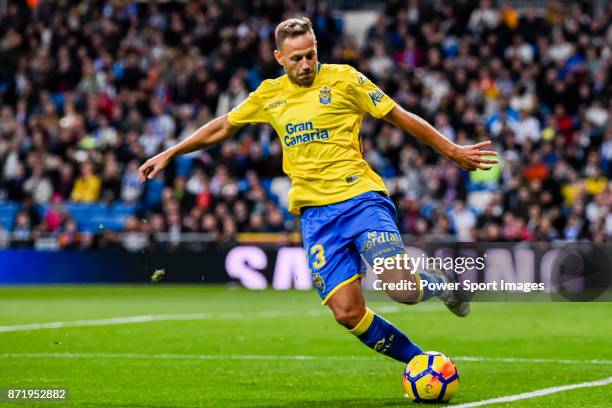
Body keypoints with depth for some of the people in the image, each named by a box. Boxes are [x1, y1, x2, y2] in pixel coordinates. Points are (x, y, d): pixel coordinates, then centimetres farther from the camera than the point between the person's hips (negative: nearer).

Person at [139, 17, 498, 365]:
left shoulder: (343, 79, 0)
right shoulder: (269, 95, 12)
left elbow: (401, 117, 5)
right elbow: (222, 128, 27)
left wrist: (453, 151, 6)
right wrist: (168, 155, 27)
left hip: (361, 198, -3)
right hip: (316, 214, 3)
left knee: (402, 289, -22)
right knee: (348, 313, -11)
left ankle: (440, 284, 15)